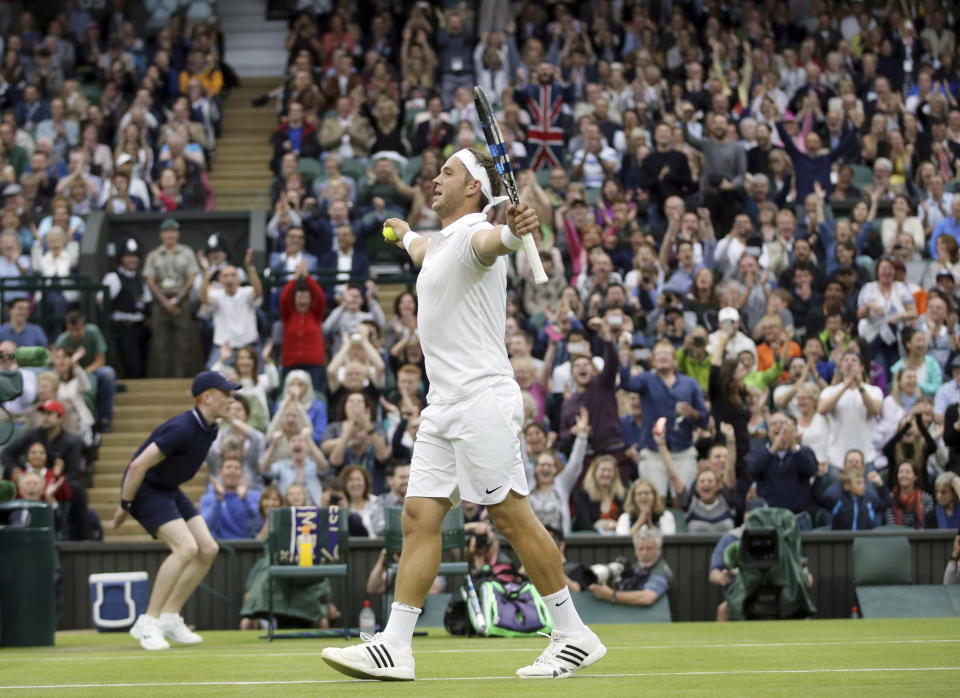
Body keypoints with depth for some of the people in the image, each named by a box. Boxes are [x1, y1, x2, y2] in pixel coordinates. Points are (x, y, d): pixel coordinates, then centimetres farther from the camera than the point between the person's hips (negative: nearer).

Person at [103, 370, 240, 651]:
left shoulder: (209, 429, 3)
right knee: (186, 547, -23)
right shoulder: (181, 429, -27)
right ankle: (148, 623, -16)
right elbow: (138, 466, -26)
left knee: (208, 549, 1)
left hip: (170, 490, 10)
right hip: (145, 489, -10)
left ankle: (169, 618, 9)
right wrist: (125, 507, -17)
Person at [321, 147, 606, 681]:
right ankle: (395, 647, -1)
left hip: (483, 401, -9)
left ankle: (575, 636, 0)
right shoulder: (441, 242, 21)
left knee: (513, 517, -7)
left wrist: (513, 231, -60)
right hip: (443, 407, 9)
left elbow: (488, 242, -36)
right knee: (420, 517, 2)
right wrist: (405, 233, 71)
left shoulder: (473, 233, -9)